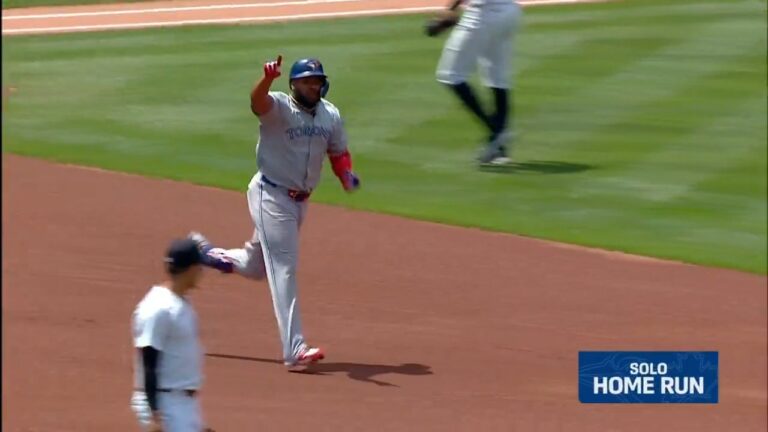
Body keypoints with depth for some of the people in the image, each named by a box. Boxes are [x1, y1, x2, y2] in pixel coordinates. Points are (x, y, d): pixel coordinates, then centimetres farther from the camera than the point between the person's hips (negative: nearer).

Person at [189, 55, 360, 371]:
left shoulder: (331, 116, 2)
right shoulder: (278, 107, -17)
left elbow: (338, 153, 13)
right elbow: (258, 100, -38)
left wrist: (347, 176, -9)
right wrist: (268, 78, -61)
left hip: (299, 200, 7)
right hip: (271, 195, -7)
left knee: (257, 266, 20)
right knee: (283, 268, -11)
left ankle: (206, 253, 46)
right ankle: (294, 350, -14)